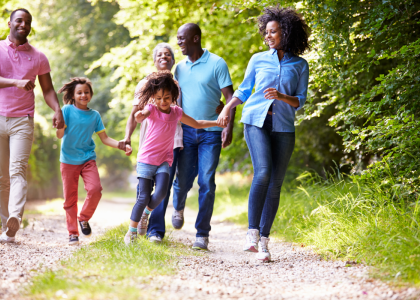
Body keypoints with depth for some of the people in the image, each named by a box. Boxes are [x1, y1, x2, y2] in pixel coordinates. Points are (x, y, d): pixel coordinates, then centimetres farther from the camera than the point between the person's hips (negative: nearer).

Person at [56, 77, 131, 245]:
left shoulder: (95, 115, 7)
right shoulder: (67, 110, -3)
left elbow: (105, 139, 9)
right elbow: (60, 135, -10)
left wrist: (122, 146, -4)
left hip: (88, 159, 2)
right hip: (68, 160, -2)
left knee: (95, 190, -19)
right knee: (70, 198, 1)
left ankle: (84, 218, 6)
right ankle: (72, 233, 14)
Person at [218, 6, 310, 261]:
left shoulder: (300, 65, 8)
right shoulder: (258, 60, 10)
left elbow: (300, 101, 6)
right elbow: (244, 90, 20)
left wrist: (281, 96, -14)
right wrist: (227, 108, 4)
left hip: (283, 127, 1)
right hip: (256, 121, -1)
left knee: (275, 184, -2)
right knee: (263, 173, -22)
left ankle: (264, 240, 4)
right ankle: (252, 233, -20)